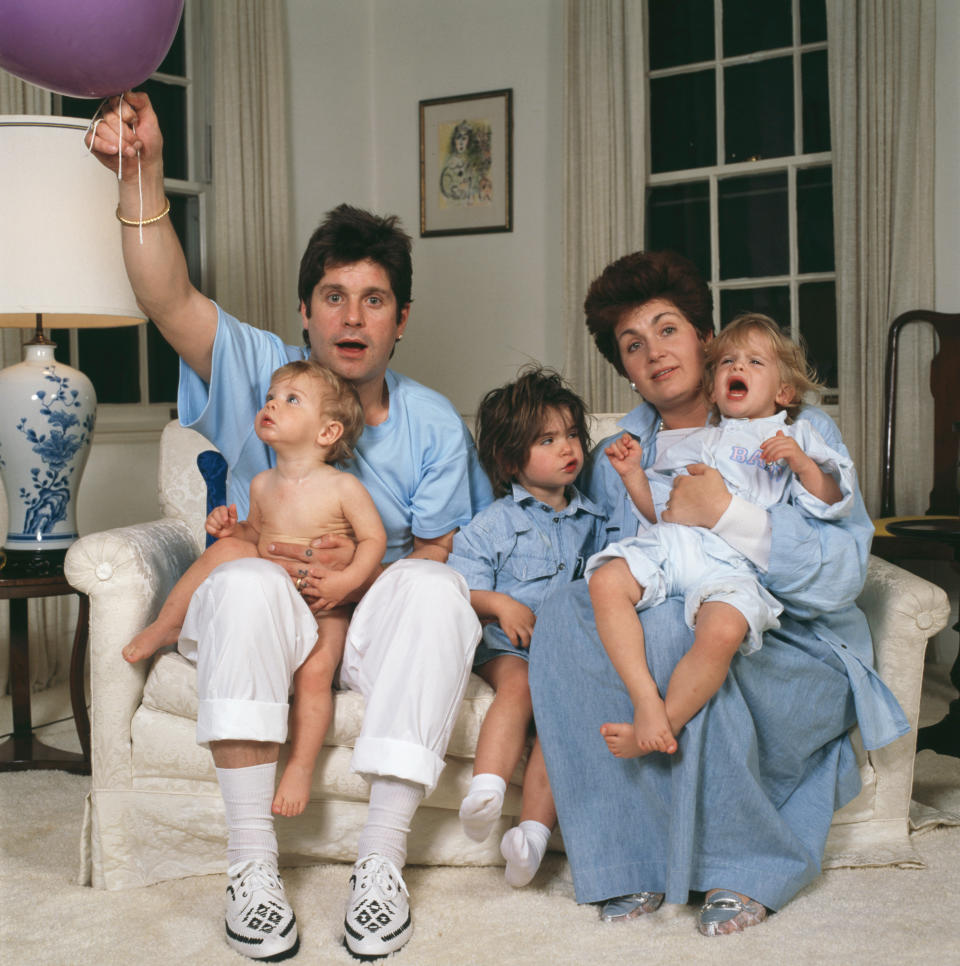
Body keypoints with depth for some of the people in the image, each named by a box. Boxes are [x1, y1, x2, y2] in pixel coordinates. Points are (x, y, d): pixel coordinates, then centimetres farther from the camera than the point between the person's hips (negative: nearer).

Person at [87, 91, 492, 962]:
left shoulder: (434, 424, 4)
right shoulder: (263, 373, 0)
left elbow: (435, 554, 1)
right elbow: (168, 299, -17)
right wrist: (143, 171, -30)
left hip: (375, 624, 1)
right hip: (264, 625, -1)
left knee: (437, 591, -32)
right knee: (247, 583, -35)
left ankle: (382, 861, -29)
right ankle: (251, 868, -32)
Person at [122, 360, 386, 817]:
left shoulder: (343, 488, -11)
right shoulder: (262, 485, 5)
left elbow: (374, 539, -6)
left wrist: (346, 581, -19)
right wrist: (231, 526, -2)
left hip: (324, 608, -4)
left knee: (315, 671, -30)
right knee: (228, 547, -17)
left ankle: (300, 767, -16)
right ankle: (165, 626, -2)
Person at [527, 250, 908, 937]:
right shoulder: (614, 460, 14)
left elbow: (842, 576, -11)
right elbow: (607, 570, 10)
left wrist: (728, 517, -22)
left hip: (799, 658, -4)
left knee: (673, 631, -35)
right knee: (565, 614, -25)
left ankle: (745, 869, -16)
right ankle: (636, 861, -20)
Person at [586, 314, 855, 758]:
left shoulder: (792, 437, 24)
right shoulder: (685, 441, 34)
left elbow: (830, 503, 11)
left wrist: (801, 462, -5)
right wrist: (633, 473, 16)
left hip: (730, 558, -4)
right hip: (667, 542, 4)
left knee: (723, 631, -36)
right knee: (606, 582, -29)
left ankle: (666, 725, -19)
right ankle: (646, 699, -26)